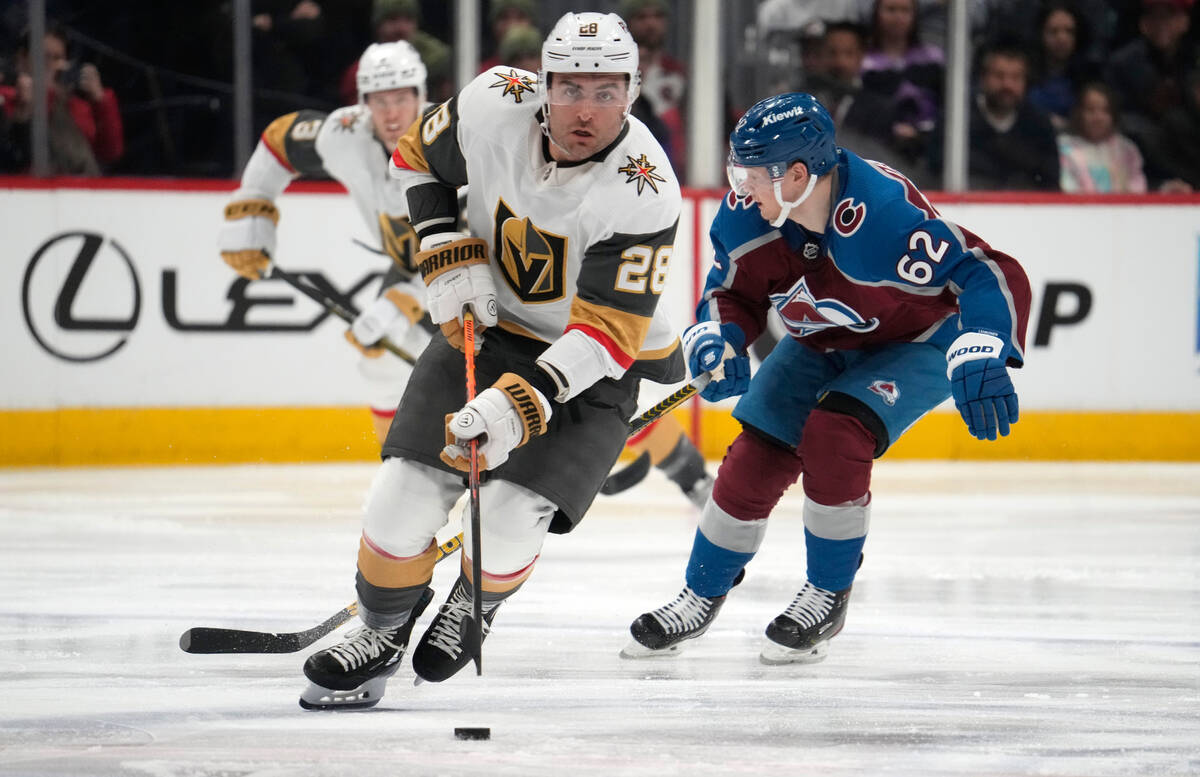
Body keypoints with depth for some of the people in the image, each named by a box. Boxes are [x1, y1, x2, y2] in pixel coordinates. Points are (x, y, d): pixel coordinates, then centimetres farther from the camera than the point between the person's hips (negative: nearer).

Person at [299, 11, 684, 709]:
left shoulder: (644, 192, -31)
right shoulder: (493, 107, -19)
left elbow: (608, 332, -31)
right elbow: (418, 155, 3)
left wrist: (524, 400, -41)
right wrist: (446, 254, -9)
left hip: (593, 362, -3)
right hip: (486, 320, 4)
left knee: (510, 517, -18)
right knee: (408, 489, -8)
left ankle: (476, 604, 17)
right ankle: (382, 631, 19)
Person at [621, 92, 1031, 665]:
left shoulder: (883, 214, -39)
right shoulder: (745, 215, -20)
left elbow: (992, 275, -39)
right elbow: (732, 291, -2)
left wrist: (979, 356, -54)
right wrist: (718, 339, -24)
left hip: (916, 342, -6)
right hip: (821, 345, 6)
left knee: (833, 436, -27)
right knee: (756, 459, -3)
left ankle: (828, 595, -5)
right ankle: (701, 597, 20)